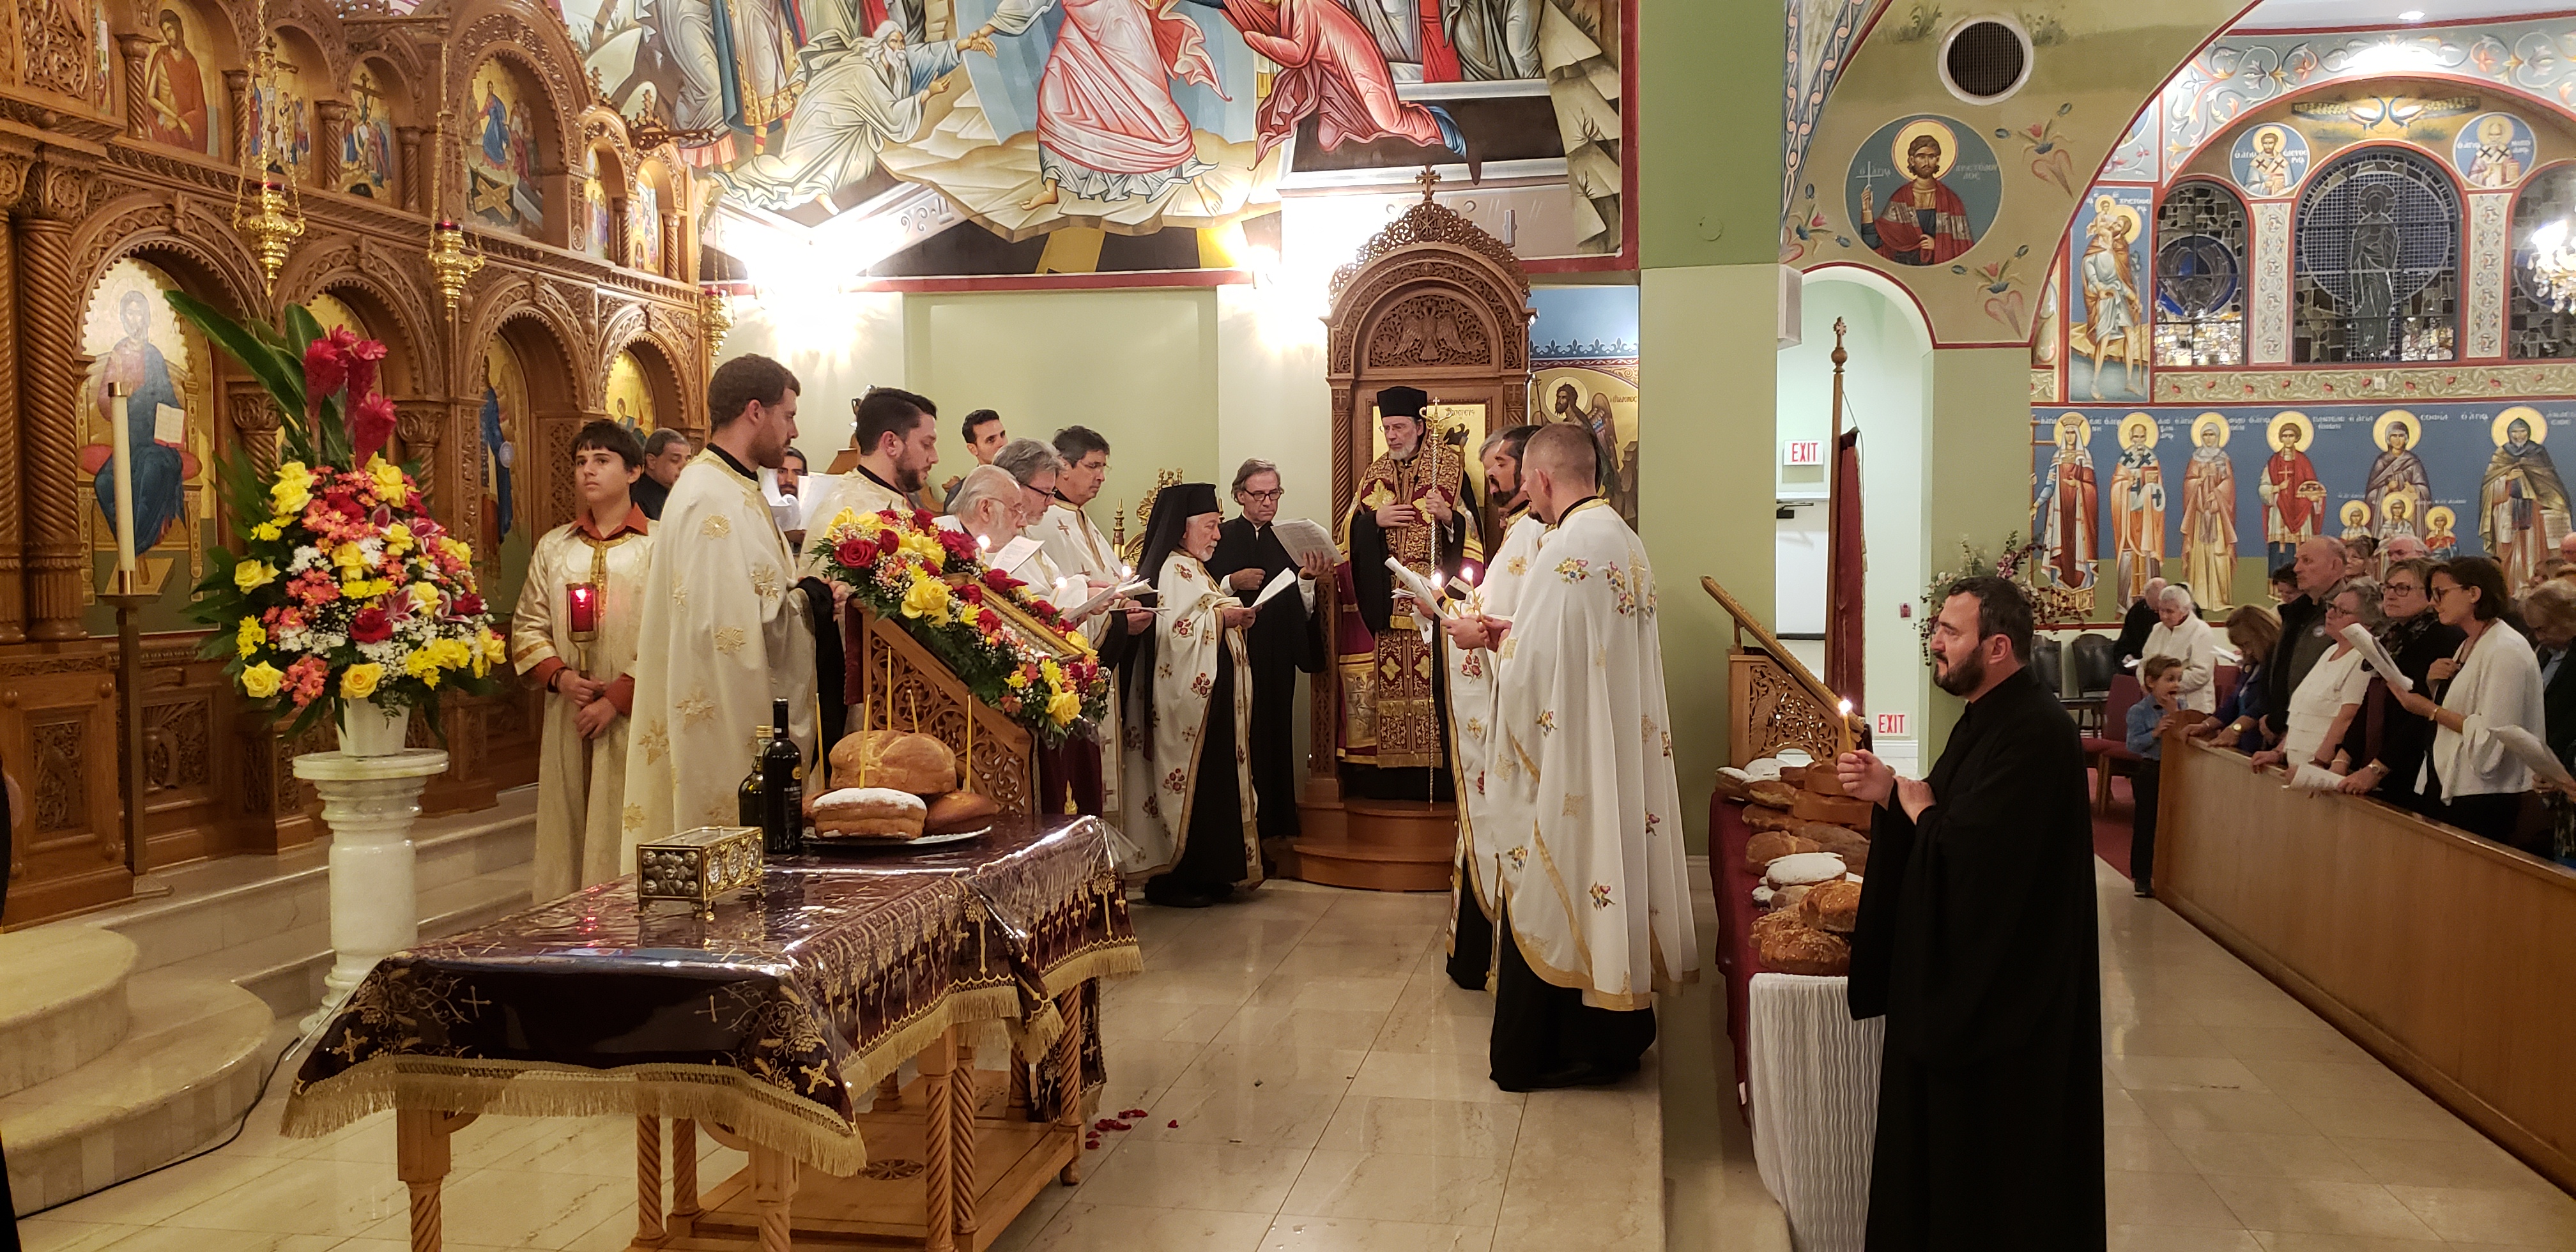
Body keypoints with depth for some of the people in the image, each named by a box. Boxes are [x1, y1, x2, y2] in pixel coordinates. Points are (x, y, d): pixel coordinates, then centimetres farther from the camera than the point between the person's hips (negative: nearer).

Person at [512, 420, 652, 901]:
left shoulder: (658, 545, -1)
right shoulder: (553, 548, 14)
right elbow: (528, 626, 13)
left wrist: (617, 697, -14)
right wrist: (560, 677, -6)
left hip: (634, 719, -4)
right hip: (568, 719, 4)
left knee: (627, 842, -5)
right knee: (568, 839, 5)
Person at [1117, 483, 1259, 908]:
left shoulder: (1194, 569, 20)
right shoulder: (1172, 570, -12)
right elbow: (1169, 629, -24)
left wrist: (1234, 617, 10)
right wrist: (1220, 616, -20)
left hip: (1209, 697, 11)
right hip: (1186, 701, -11)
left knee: (1212, 785, 10)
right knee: (1186, 783, -7)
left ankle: (1205, 873, 15)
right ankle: (1172, 878, -1)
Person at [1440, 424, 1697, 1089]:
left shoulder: (1566, 549, -21)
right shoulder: (1626, 542, 8)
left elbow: (1531, 666, -22)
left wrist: (1491, 640, -2)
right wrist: (1513, 633, 12)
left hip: (1566, 755, -9)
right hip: (1625, 753, 9)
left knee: (1547, 904, 3)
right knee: (1607, 883, 16)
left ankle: (1534, 1052, 14)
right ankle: (1614, 1029, 27)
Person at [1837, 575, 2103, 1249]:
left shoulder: (2034, 733, -23)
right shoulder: (1991, 715, 10)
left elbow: (1966, 847, -29)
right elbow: (1949, 819, 14)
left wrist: (1912, 799, -11)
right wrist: (1888, 789, -3)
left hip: (2003, 985, -10)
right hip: (1968, 965, 10)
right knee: (1944, 1133, 18)